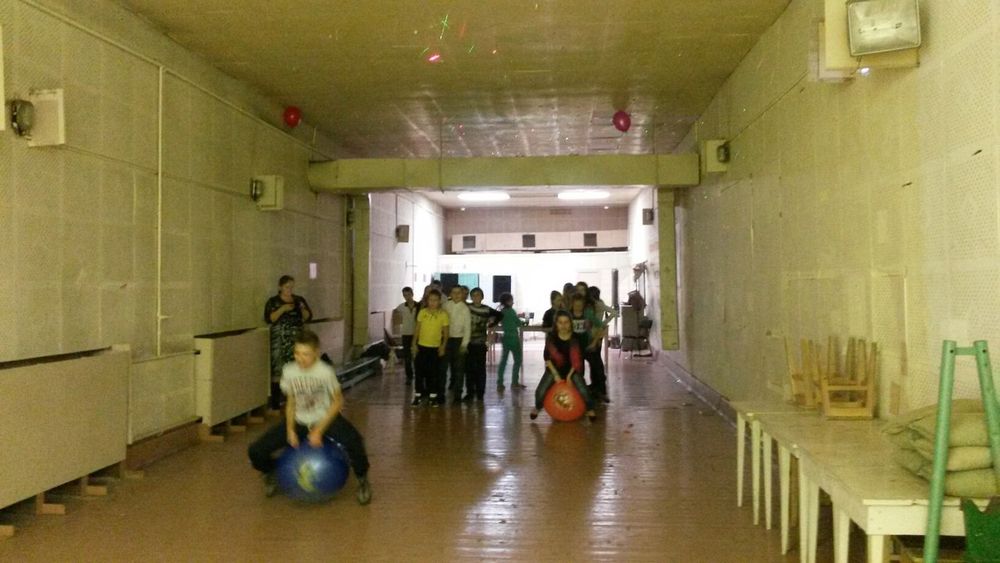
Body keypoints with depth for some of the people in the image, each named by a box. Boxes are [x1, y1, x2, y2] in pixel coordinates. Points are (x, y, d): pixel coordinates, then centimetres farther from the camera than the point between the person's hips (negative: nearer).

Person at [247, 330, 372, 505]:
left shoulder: (325, 372, -18)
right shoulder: (289, 371, -7)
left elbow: (338, 401, -10)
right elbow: (291, 402, 5)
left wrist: (319, 431, -16)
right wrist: (290, 430, -8)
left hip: (326, 418, -4)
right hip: (299, 421, 4)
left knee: (353, 441, -36)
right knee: (255, 451, -11)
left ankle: (362, 481, -5)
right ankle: (270, 474, 26)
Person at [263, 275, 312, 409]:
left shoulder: (299, 300, 12)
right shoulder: (273, 301, 1)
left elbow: (308, 317, 10)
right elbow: (269, 319, -10)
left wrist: (303, 309, -9)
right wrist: (283, 309, -18)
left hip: (297, 340, 3)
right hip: (280, 341, -3)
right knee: (278, 370, -8)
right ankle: (275, 403, -4)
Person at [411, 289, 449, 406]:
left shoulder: (443, 314, -5)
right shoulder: (422, 312, -1)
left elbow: (445, 332, 0)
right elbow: (417, 329, 3)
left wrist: (443, 346, -6)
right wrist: (414, 344, 0)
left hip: (435, 347, -1)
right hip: (422, 346, 1)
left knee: (433, 372, 5)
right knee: (419, 371, 5)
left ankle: (433, 396, 14)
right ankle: (418, 395, 15)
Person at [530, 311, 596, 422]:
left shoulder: (575, 339, -12)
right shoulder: (551, 337, -12)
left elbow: (577, 359, -5)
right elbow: (547, 357, -5)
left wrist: (570, 375, -12)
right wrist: (555, 374, -11)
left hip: (571, 368, 0)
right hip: (554, 368, 0)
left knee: (583, 390, -20)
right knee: (540, 391, -13)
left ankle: (590, 410, 8)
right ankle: (537, 408, 20)